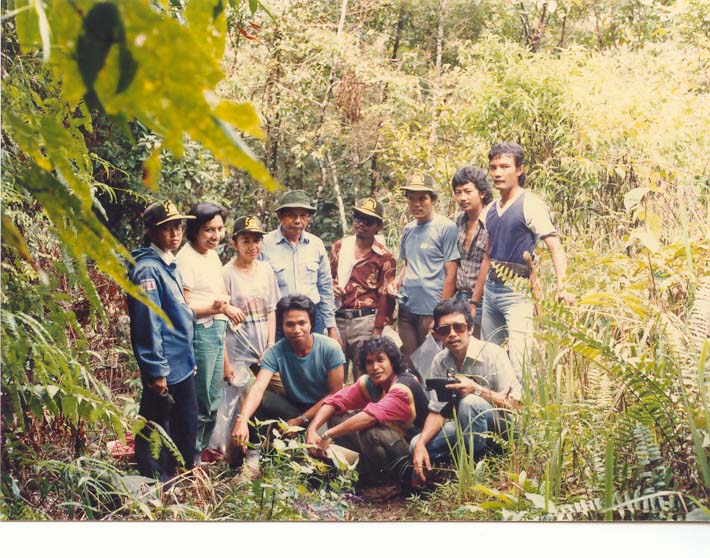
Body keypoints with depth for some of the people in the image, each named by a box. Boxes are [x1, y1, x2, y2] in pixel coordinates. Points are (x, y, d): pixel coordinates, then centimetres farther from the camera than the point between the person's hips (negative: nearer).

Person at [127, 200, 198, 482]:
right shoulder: (147, 269, -17)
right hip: (164, 368, -10)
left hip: (182, 365, 10)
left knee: (186, 424, 19)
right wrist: (156, 371, -21)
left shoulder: (169, 265, 13)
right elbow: (148, 323, -21)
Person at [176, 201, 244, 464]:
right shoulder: (187, 258, -16)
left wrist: (227, 308, 7)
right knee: (200, 398, -2)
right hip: (200, 331, -9)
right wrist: (214, 308, -29)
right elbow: (183, 306, -19)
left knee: (213, 395, 17)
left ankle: (203, 447, 31)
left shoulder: (212, 254, 12)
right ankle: (192, 456, 10)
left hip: (217, 330, 9)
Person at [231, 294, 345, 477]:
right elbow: (258, 388, -29)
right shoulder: (275, 352, -16)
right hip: (293, 406, 3)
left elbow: (335, 393, -14)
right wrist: (242, 420, -48)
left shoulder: (330, 348, -18)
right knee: (258, 400, -23)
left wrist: (301, 420, -19)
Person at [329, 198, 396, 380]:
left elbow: (386, 297, -2)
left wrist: (377, 332, -7)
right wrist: (332, 287, 0)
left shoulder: (384, 257, -1)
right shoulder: (340, 246, 11)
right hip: (336, 318, 4)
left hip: (365, 321, -4)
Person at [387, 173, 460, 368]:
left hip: (432, 310, -6)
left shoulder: (446, 228, -6)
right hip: (406, 308, 6)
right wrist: (397, 281, 4)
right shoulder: (408, 230, 14)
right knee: (408, 363, 9)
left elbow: (450, 273, -8)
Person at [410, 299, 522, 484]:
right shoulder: (440, 362, -2)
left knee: (469, 402, -34)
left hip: (504, 426, -6)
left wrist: (477, 390, -34)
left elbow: (515, 404, -21)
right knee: (416, 445, -10)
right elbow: (437, 412, 0)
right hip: (467, 427, 6)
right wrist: (421, 444, -16)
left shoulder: (492, 354, -19)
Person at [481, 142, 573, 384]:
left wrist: (562, 287, -28)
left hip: (517, 291, -7)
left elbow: (555, 247, -14)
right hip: (491, 289, 8)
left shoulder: (530, 205, -7)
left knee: (518, 363, -14)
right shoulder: (490, 211, 14)